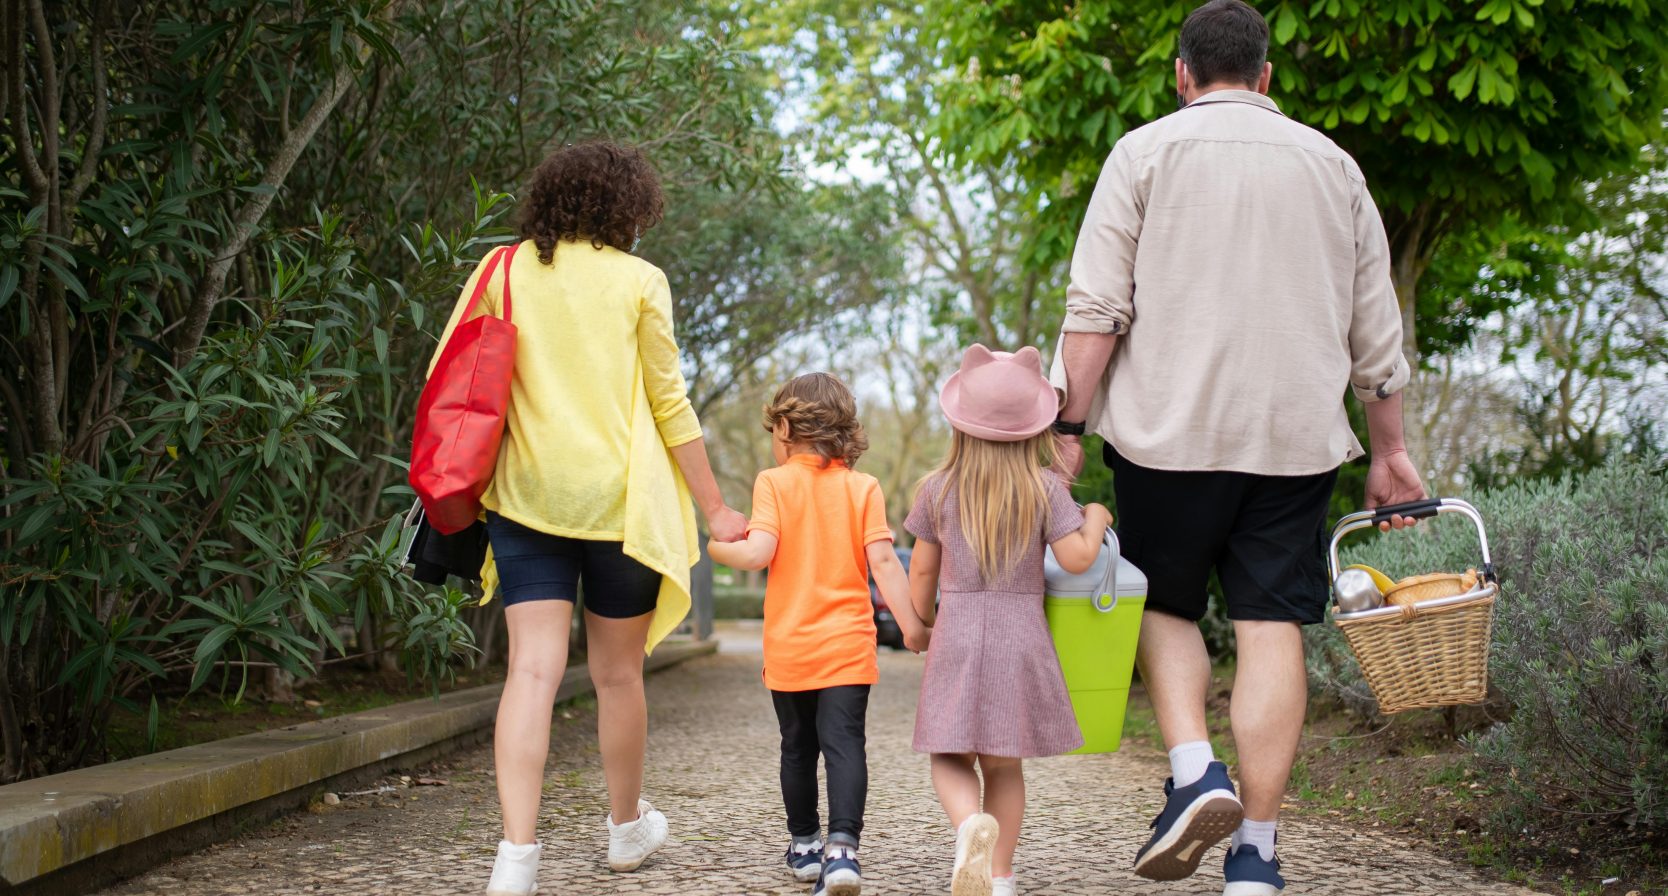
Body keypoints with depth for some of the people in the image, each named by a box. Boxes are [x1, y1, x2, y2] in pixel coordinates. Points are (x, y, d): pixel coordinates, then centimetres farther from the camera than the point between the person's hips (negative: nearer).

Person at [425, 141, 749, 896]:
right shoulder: (637, 281, -1)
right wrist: (714, 509, 6)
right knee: (617, 672, 12)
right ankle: (627, 827, 31)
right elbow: (670, 406, 0)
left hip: (527, 495, 2)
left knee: (532, 670, -3)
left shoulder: (505, 272, 6)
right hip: (619, 497, -2)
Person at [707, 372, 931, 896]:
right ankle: (842, 846, -22)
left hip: (788, 648, 0)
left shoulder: (773, 482, -3)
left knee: (798, 747, 14)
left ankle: (804, 845, 26)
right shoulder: (863, 487, 2)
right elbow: (882, 561, -6)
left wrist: (712, 548, 4)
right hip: (847, 645, 0)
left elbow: (759, 553, -14)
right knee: (844, 743, -5)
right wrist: (912, 626, -2)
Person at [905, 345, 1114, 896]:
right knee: (1004, 765, 11)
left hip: (956, 637, 0)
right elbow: (1077, 558, -10)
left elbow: (922, 570, 6)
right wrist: (1095, 519, 10)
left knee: (951, 758, 6)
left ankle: (970, 825, -24)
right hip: (1021, 638, 0)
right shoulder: (1045, 488, -4)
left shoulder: (939, 489, 1)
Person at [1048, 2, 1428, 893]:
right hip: (1296, 435, 2)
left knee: (1165, 605, 14)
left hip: (1169, 428, -2)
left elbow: (1096, 309, -6)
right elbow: (1375, 333, 14)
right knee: (1271, 627, 2)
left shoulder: (1145, 152, 3)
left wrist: (1069, 424, -3)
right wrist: (1390, 451, 20)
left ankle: (1194, 772, -6)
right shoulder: (1332, 165, 13)